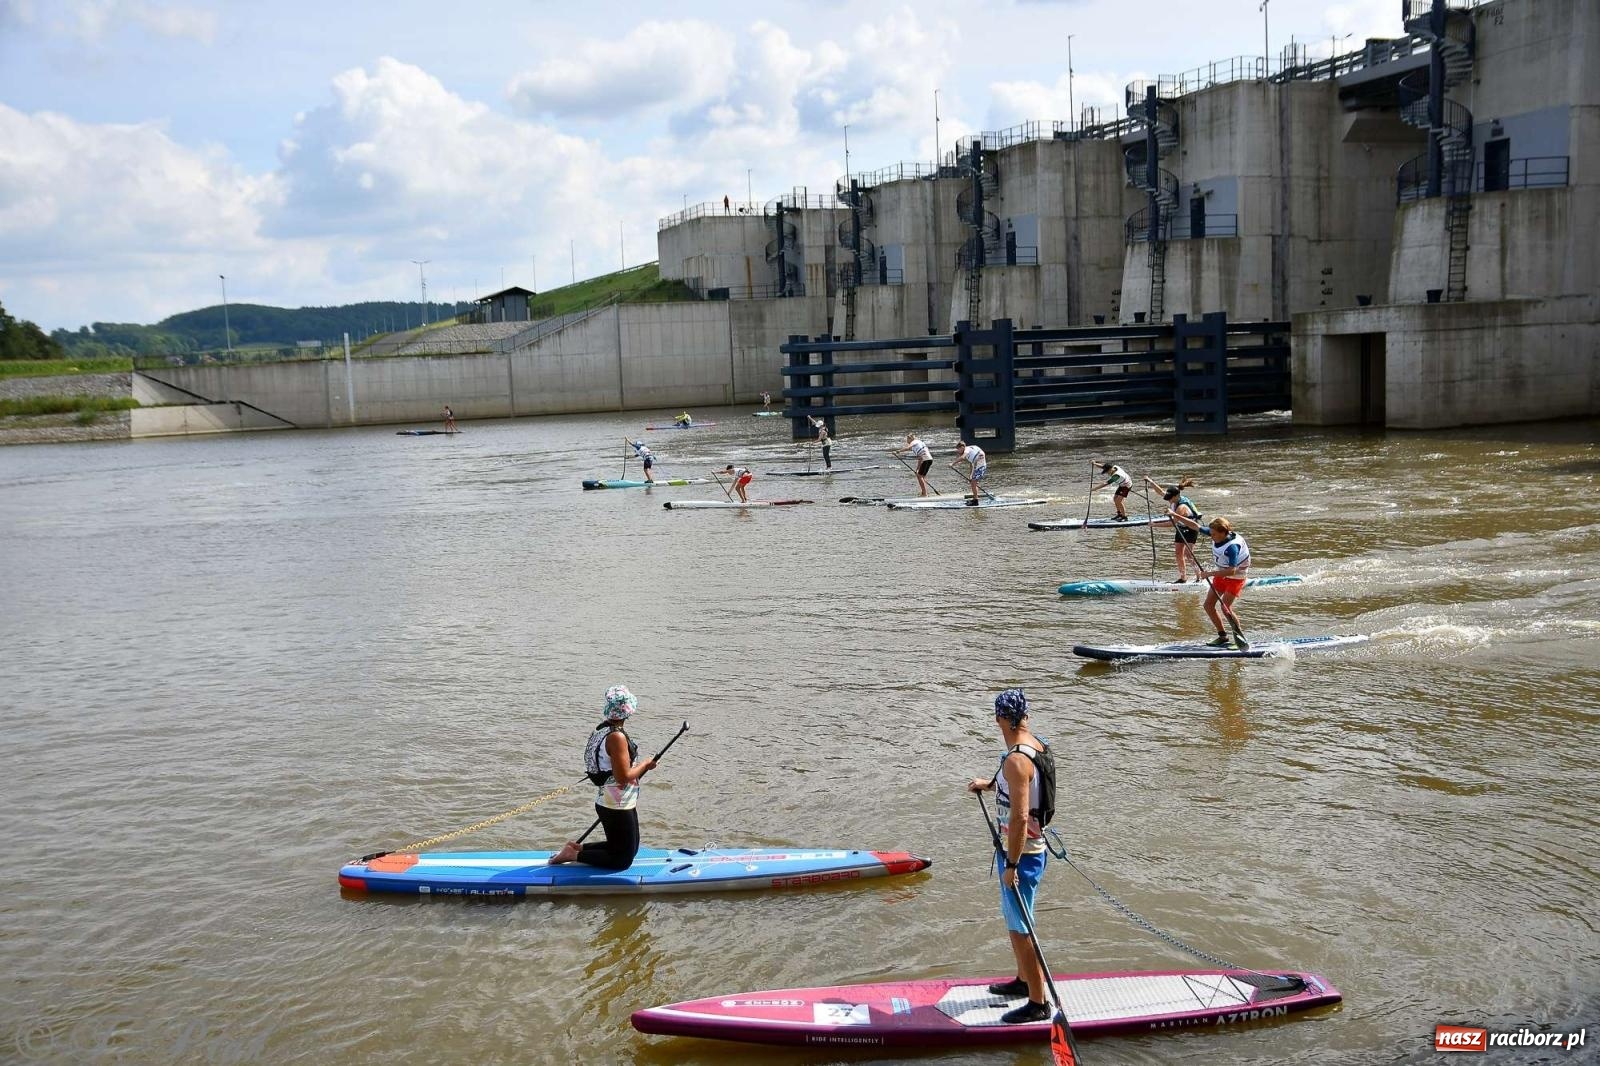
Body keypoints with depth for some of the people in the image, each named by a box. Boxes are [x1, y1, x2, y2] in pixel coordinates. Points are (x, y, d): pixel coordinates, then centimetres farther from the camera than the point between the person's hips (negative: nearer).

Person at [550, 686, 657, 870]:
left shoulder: (601, 729, 6)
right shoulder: (617, 737, -25)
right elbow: (624, 776, -25)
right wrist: (645, 764, -10)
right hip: (617, 808, -10)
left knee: (630, 848, 23)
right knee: (623, 860, 3)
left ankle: (576, 847, 20)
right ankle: (574, 855, 0)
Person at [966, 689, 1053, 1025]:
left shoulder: (1016, 760, -26)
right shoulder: (1036, 745, 3)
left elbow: (1019, 817, -27)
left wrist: (1011, 866, -23)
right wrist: (990, 784, 27)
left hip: (1021, 853, -10)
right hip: (1032, 848, 10)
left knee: (1020, 930, 0)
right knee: (1015, 920, 25)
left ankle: (1038, 1003, 9)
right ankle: (1024, 981, 41)